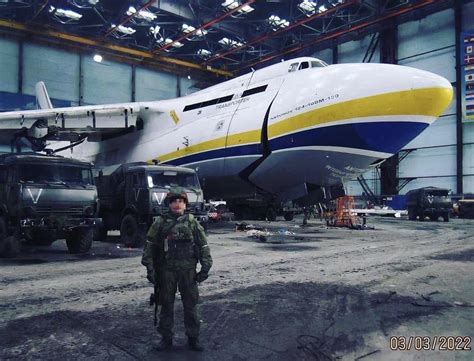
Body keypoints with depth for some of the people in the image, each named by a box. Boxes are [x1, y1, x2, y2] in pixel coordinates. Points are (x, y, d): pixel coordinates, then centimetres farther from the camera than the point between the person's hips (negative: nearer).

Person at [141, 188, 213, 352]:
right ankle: (166, 338, 25)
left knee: (190, 305, 7)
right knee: (166, 305, 10)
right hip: (166, 271, 0)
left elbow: (203, 246, 2)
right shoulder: (160, 223, 2)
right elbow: (150, 246, 3)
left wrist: (205, 267, -4)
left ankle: (193, 338, 21)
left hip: (188, 270, 0)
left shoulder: (192, 223, 3)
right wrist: (150, 268, -4)